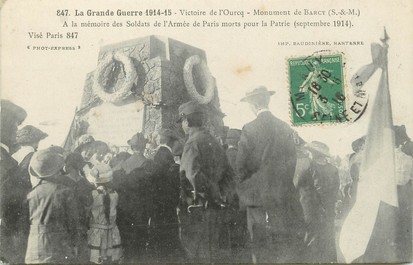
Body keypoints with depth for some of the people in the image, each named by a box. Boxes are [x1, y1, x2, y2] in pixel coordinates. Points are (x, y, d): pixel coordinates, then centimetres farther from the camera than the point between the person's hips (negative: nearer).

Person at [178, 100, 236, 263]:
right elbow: (228, 175, 14)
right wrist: (225, 198, 9)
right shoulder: (213, 141, 14)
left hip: (198, 209, -8)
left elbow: (193, 175, -25)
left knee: (200, 255, -2)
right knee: (219, 254, 14)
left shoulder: (193, 142, -11)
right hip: (216, 210, 8)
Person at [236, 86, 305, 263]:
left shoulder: (250, 129, -11)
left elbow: (242, 165, -8)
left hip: (260, 197, -4)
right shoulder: (286, 128, 2)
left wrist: (243, 190, 9)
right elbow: (292, 161, 7)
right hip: (284, 196, 4)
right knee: (288, 252, 12)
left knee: (263, 250, 4)